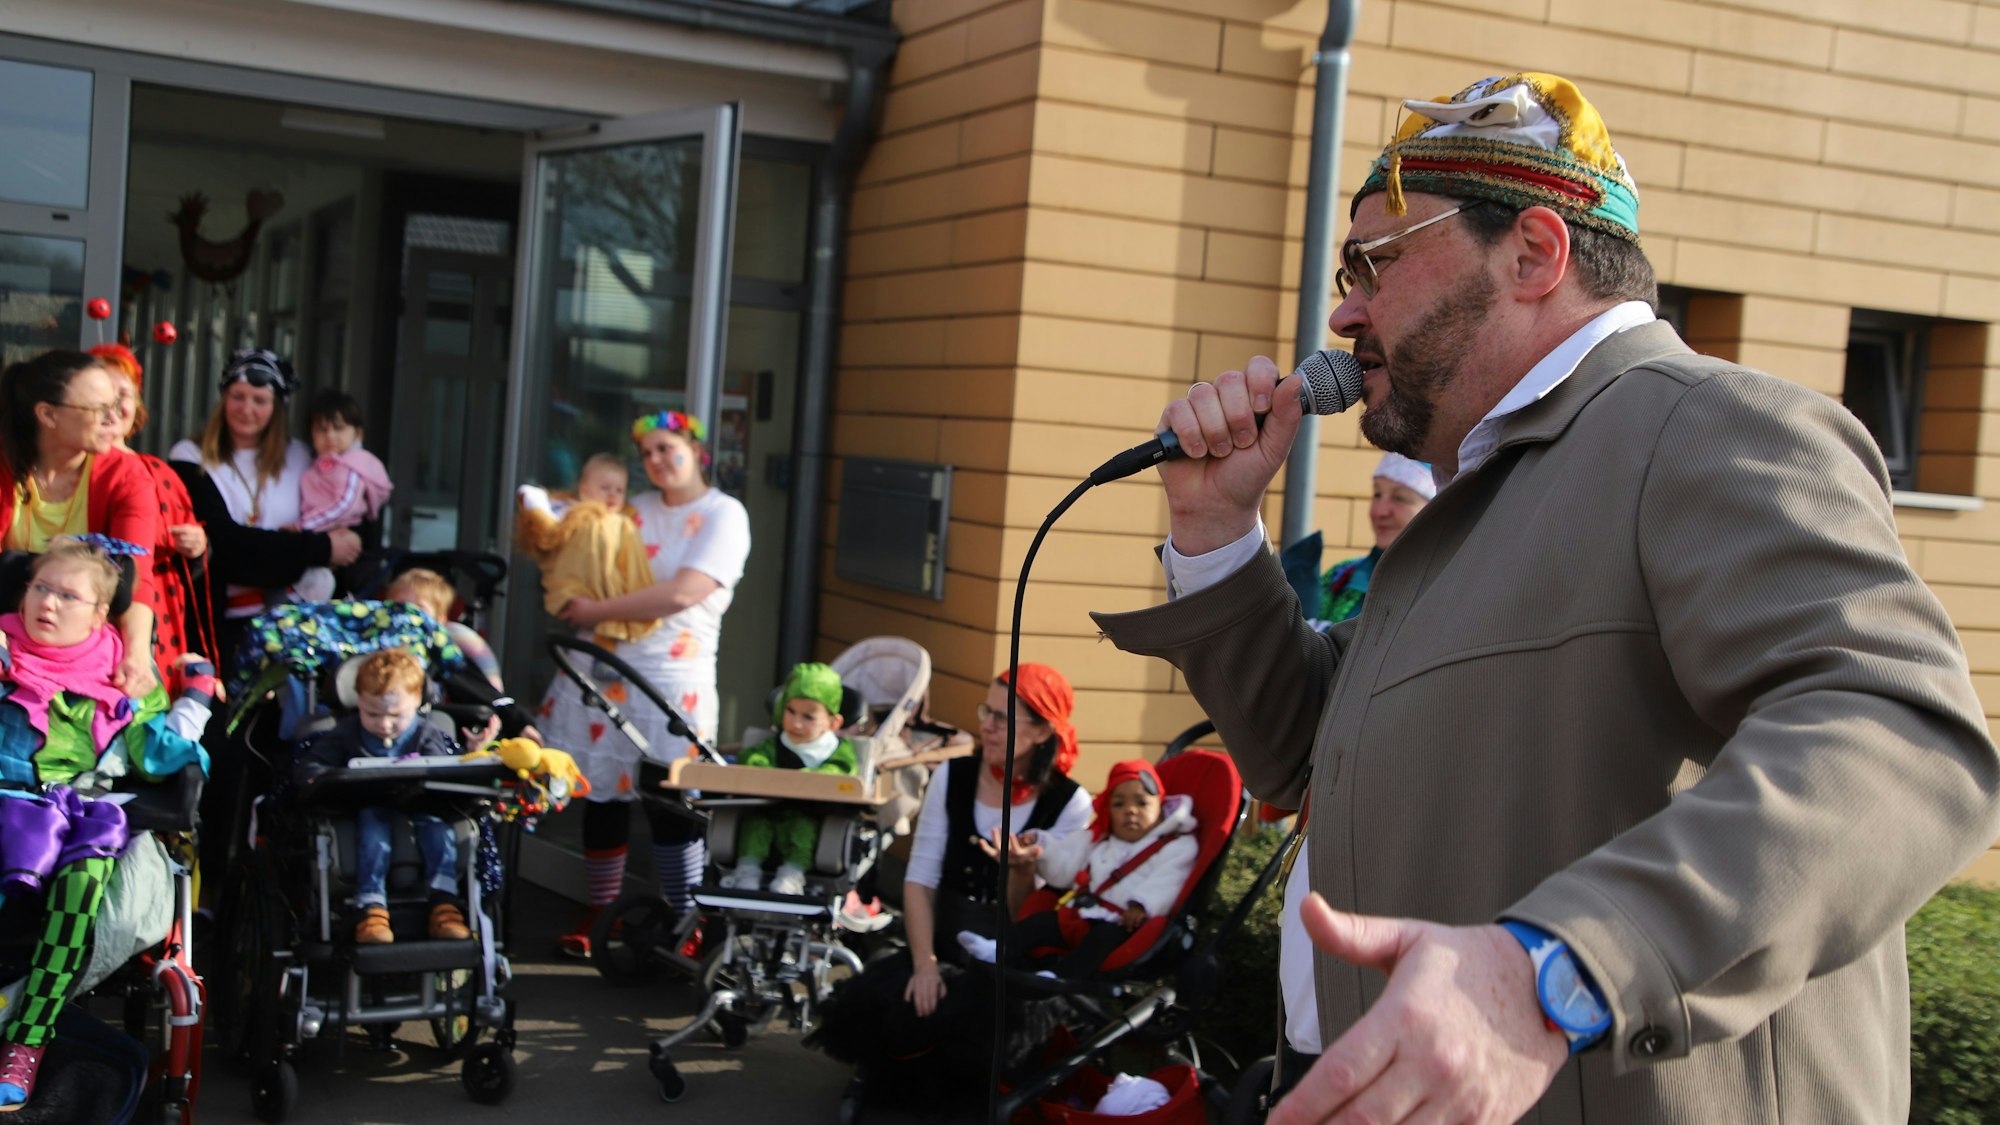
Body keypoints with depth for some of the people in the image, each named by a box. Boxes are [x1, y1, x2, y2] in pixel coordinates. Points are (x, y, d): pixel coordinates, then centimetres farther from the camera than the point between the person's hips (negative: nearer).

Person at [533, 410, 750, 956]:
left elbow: (682, 594, -16)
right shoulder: (634, 509, 14)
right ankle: (600, 910, 24)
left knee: (671, 804, -4)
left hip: (670, 679, -5)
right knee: (602, 793, 9)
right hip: (602, 670, 5)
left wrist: (598, 610, -14)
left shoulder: (723, 515, -5)